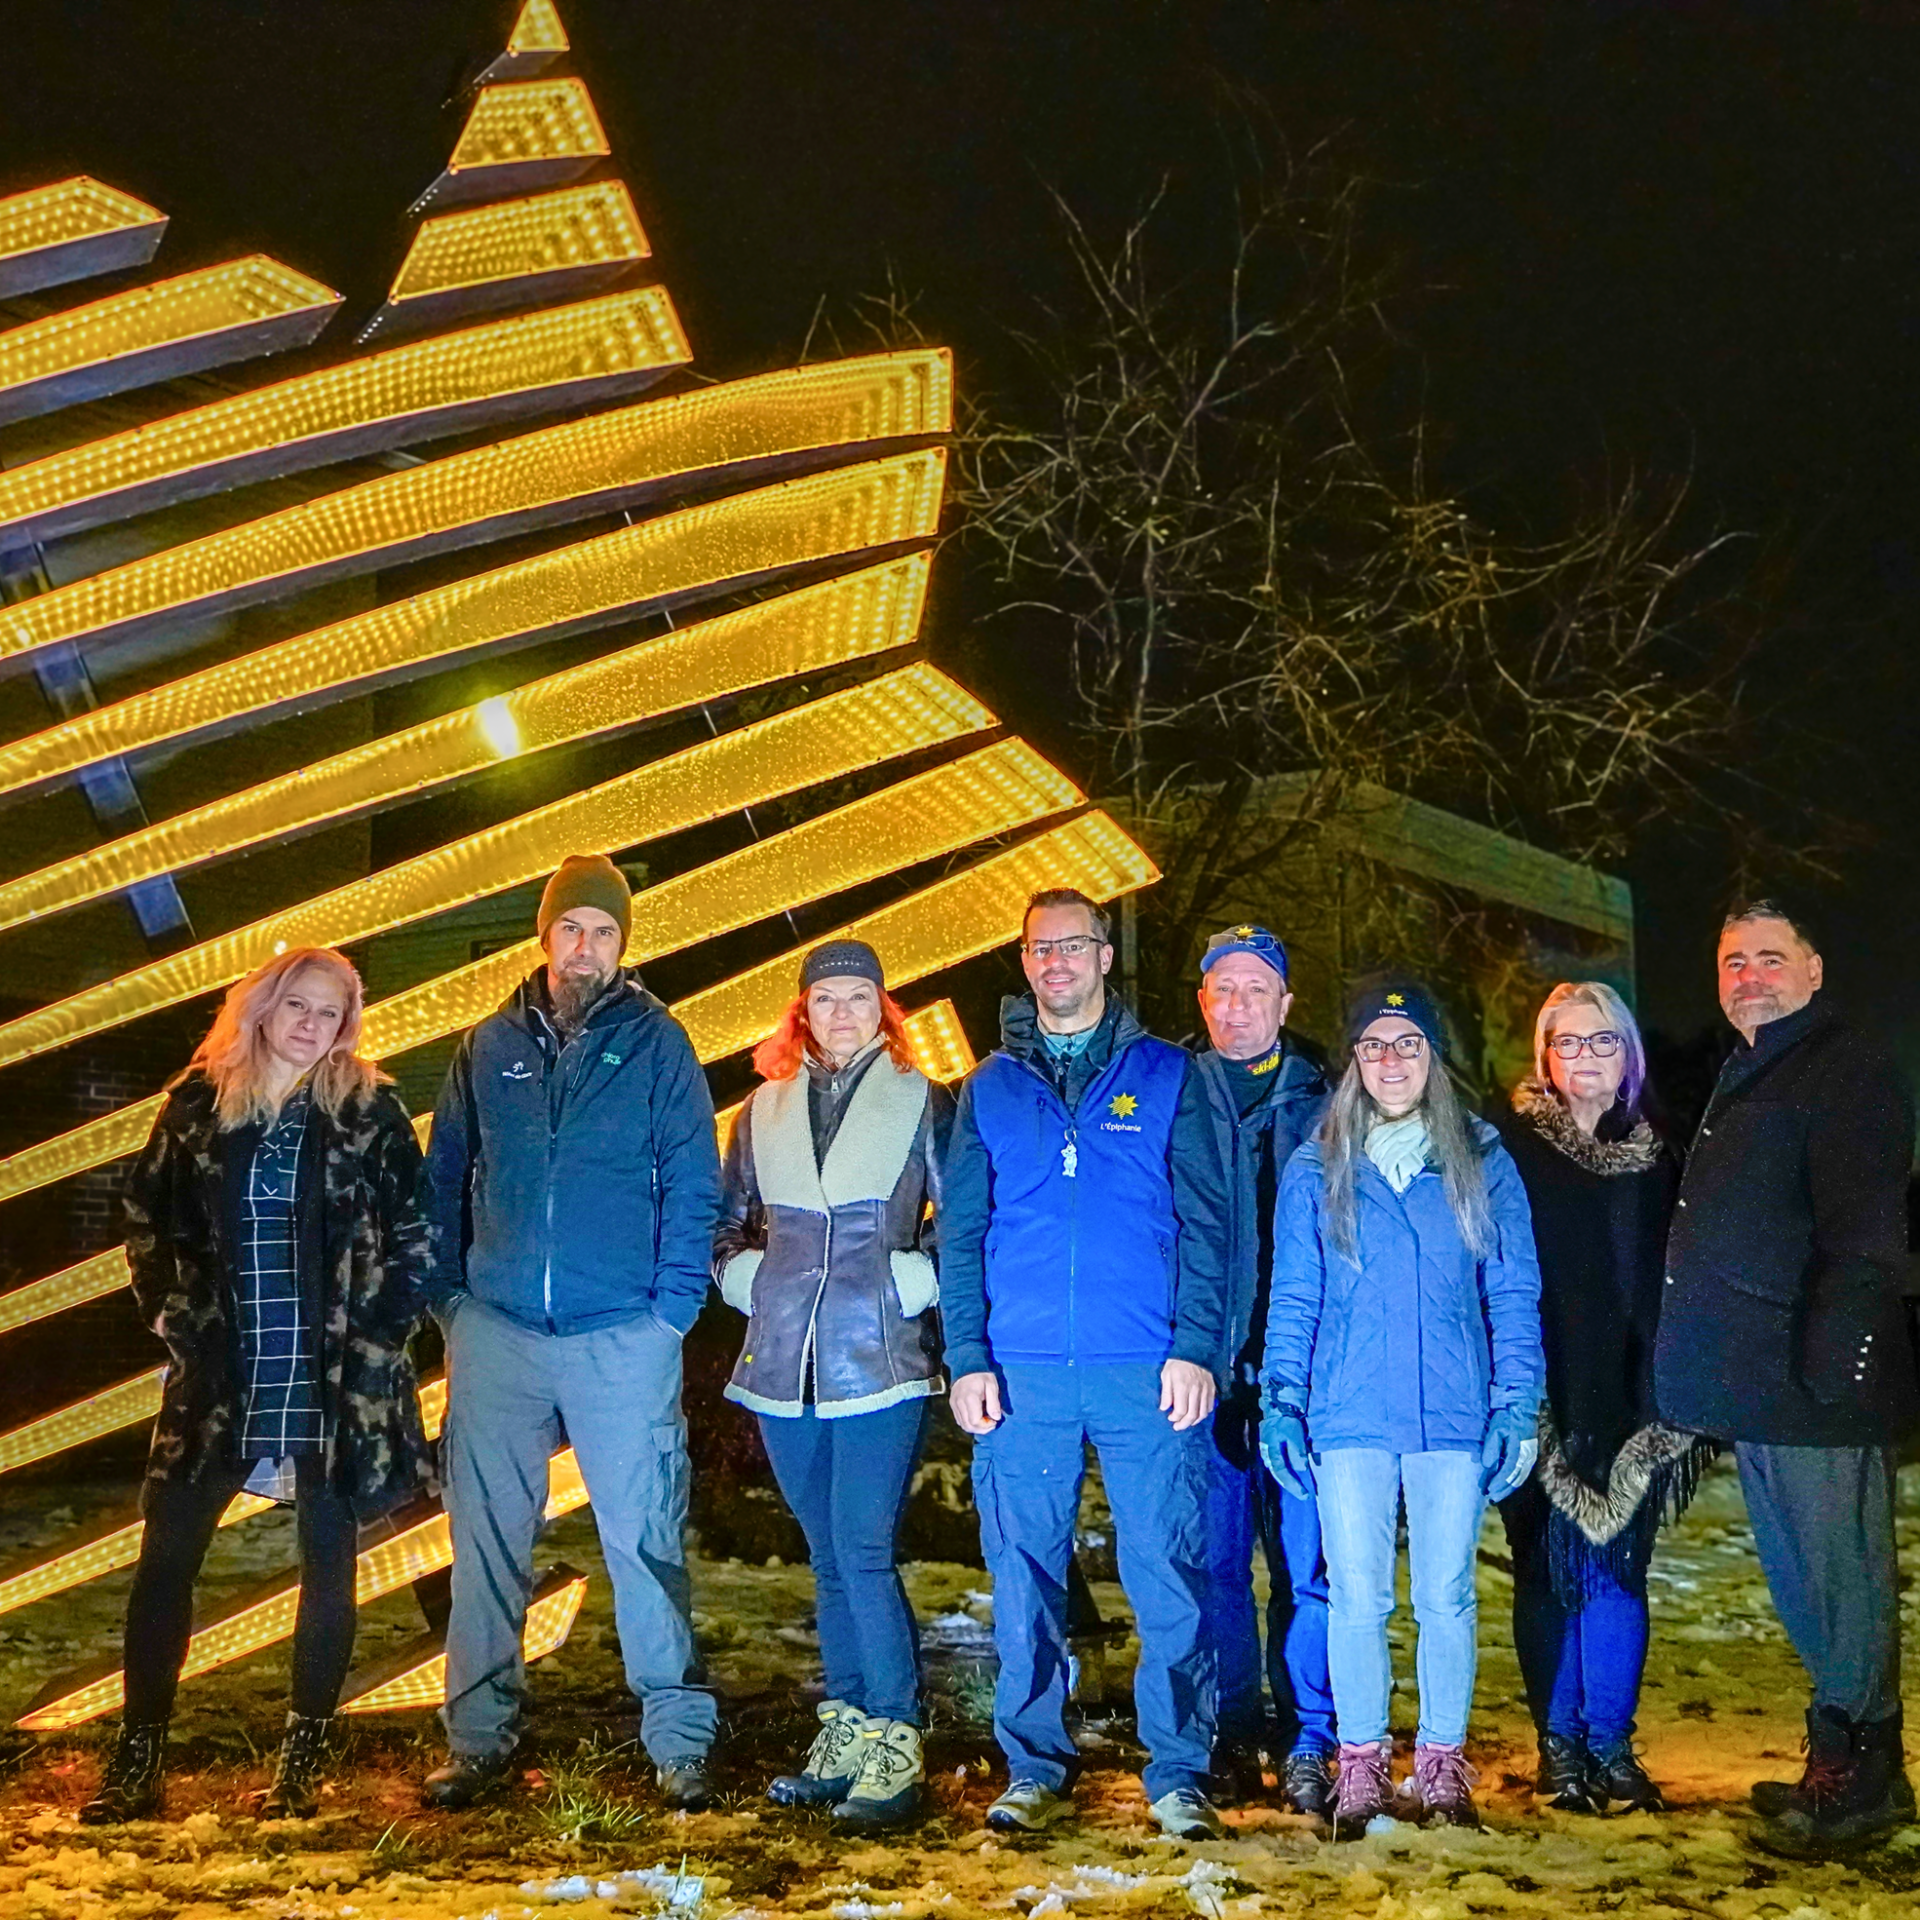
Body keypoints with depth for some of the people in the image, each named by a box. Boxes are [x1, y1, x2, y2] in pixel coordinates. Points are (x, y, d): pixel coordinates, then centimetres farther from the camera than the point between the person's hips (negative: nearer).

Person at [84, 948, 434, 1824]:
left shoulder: (369, 1113, -3)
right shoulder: (198, 1103, 4)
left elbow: (416, 1239, -2)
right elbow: (147, 1216, 14)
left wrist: (378, 1337, -7)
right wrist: (168, 1310, 4)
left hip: (334, 1380, -2)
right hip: (217, 1377, 2)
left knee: (328, 1559, 5)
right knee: (166, 1555, 2)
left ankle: (303, 1761, 17)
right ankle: (136, 1759, 12)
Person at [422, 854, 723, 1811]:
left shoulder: (656, 1043, 2)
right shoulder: (490, 1046, 10)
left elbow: (693, 1185, 0)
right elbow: (445, 1178, 14)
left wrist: (674, 1305, -8)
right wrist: (447, 1297, 6)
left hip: (623, 1337, -3)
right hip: (496, 1334, 3)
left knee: (646, 1540, -1)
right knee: (487, 1540, 8)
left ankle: (679, 1740, 8)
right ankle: (480, 1739, 19)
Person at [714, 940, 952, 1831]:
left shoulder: (922, 1104, 2)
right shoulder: (765, 1108, 12)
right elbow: (730, 1220, 22)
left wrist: (917, 1282, -7)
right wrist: (748, 1280, 7)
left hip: (882, 1362, -4)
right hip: (786, 1364, 4)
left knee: (863, 1553, -10)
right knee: (829, 1557, 12)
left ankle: (894, 1752, -2)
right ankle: (845, 1738, 21)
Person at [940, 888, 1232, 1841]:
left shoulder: (1164, 1075, 8)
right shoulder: (989, 1086, 13)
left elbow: (1204, 1221, 4)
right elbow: (960, 1233, 11)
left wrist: (1194, 1348, -7)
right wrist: (966, 1357, 0)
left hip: (1147, 1368, -2)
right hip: (1022, 1370, 2)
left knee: (1168, 1574, -2)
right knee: (1024, 1577, 5)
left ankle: (1177, 1771, 8)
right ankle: (1033, 1769, 17)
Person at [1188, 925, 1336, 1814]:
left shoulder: (1325, 1103, 9)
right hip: (1204, 1366, 0)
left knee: (1305, 1563, -1)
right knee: (1215, 1560, 4)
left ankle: (1307, 1742, 10)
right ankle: (1232, 1738, 17)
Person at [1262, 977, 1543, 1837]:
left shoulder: (1481, 1163, 7)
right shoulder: (1316, 1170, 7)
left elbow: (1512, 1292, 6)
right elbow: (1293, 1297, 7)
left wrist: (1516, 1403, -2)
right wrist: (1282, 1398, -2)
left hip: (1453, 1412, 0)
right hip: (1349, 1413, 0)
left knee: (1446, 1596, 5)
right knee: (1356, 1596, 1)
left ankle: (1441, 1764, 17)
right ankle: (1360, 1764, 13)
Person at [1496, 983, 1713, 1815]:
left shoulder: (1655, 1159, 11)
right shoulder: (1510, 1149, 0)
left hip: (1627, 1399, 3)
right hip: (1543, 1400, -3)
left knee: (1619, 1567, 4)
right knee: (1550, 1569, 3)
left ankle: (1611, 1744, 15)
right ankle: (1560, 1745, 14)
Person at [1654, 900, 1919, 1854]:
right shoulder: (1743, 1076, 20)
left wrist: (1830, 1364, -24)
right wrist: (1705, 1367, 20)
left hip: (1816, 1387, -10)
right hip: (1758, 1387, 10)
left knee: (1840, 1579, -1)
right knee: (1801, 1584, 16)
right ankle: (1841, 1763, 26)